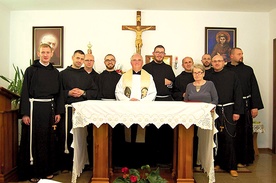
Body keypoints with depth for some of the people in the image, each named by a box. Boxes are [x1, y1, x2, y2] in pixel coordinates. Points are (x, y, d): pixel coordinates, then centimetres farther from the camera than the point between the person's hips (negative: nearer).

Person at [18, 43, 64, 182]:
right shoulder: (31, 70, -1)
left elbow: (59, 93, 10)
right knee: (34, 139, 1)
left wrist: (58, 112, 4)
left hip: (50, 108, 4)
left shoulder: (55, 72, 9)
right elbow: (25, 92, -4)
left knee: (49, 138, 8)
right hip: (35, 107, -3)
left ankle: (48, 170, 21)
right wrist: (25, 113, -11)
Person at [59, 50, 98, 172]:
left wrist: (83, 93, -5)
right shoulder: (63, 74, 10)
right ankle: (65, 165, 9)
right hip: (68, 108, -2)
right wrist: (68, 93, -12)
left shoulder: (86, 75, 17)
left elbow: (95, 92, 10)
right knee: (66, 136, -1)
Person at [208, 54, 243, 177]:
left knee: (229, 138, -2)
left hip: (228, 111, -2)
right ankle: (218, 162, 20)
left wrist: (237, 111, -6)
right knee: (216, 138, 6)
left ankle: (231, 166, 9)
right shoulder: (209, 77, 8)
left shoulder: (232, 75, 3)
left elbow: (238, 94, 0)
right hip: (214, 111, 2)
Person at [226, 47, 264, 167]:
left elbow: (254, 88, 4)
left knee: (245, 133, 6)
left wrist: (255, 106, -3)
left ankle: (244, 159, 18)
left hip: (245, 106, 1)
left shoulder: (248, 70, 7)